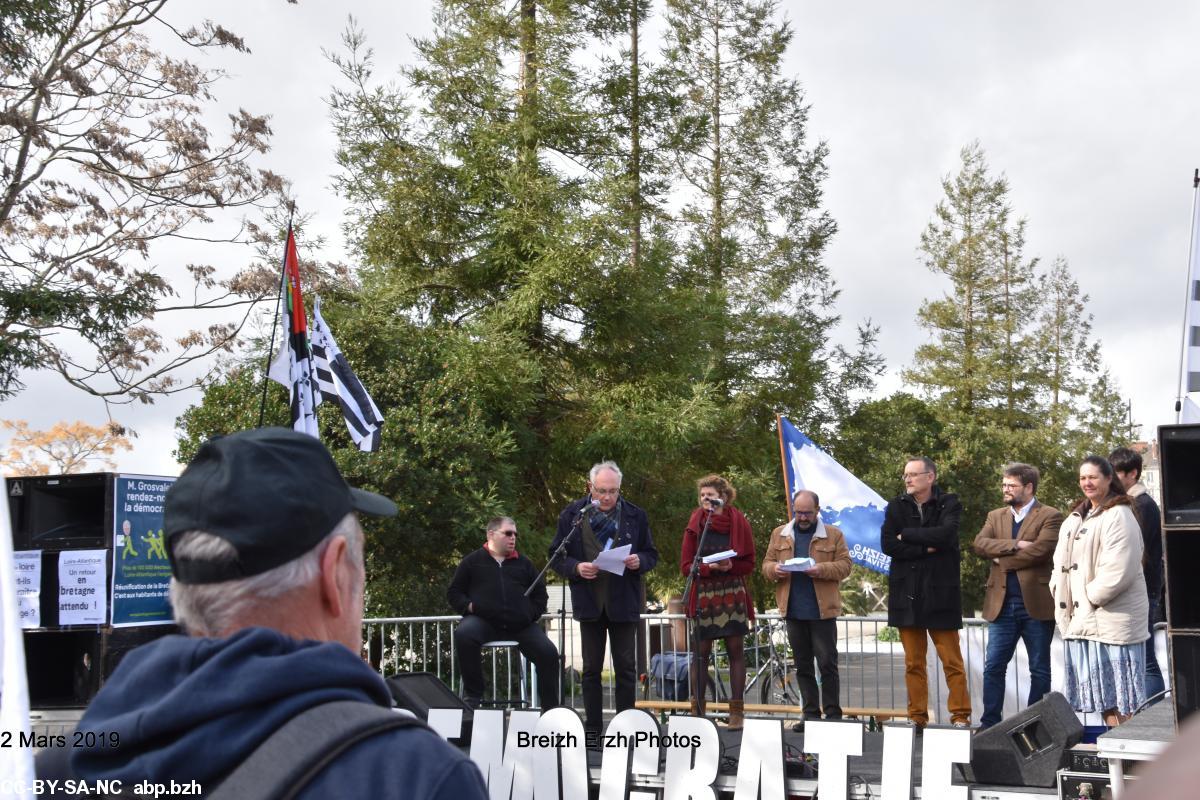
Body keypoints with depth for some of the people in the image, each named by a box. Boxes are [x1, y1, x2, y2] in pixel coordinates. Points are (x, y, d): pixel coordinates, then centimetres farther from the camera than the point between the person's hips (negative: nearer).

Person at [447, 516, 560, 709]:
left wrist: (533, 613, 5)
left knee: (548, 653, -14)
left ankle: (550, 709, -1)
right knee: (464, 634, -35)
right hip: (483, 621, -3)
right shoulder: (473, 561, 12)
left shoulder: (523, 563, 21)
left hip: (521, 625, 3)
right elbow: (453, 592, 11)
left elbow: (540, 593, 23)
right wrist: (468, 606, -8)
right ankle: (473, 694, -20)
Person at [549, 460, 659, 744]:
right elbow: (557, 557, 4)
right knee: (591, 668, 7)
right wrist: (576, 568, -16)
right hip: (589, 602, 0)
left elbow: (651, 555, 8)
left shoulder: (635, 516, 2)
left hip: (624, 602, 0)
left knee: (626, 667, 4)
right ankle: (592, 729, 15)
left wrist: (639, 561, -14)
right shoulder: (571, 515, 1)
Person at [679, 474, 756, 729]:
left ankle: (737, 710, 7)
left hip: (733, 594, 0)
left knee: (735, 650, 2)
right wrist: (709, 567, -17)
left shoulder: (738, 522, 2)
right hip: (704, 594, 0)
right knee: (701, 651, 2)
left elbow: (749, 563, 4)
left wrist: (730, 566, -15)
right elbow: (686, 565, -1)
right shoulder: (695, 524, 1)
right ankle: (697, 710, 9)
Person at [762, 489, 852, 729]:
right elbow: (766, 565, 13)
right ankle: (810, 714, 15)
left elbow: (845, 565, -1)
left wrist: (822, 569, -18)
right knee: (803, 665, 9)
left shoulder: (833, 534, 4)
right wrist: (774, 569, -10)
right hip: (793, 610, 4)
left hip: (823, 610, -4)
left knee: (827, 663, -4)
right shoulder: (779, 534, 13)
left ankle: (833, 714, 3)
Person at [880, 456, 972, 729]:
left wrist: (907, 535, -8)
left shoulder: (948, 504, 1)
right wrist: (927, 547, -11)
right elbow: (888, 544, -4)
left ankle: (961, 716, 4)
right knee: (913, 662, 6)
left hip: (940, 593, -3)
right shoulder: (896, 507, 9)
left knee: (952, 661, -1)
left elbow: (945, 534, -18)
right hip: (906, 594, 3)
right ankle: (917, 717, 12)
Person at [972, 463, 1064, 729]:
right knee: (993, 666, 2)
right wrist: (1015, 545, -16)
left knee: (1039, 669, 6)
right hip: (1001, 604, 4)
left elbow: (1040, 550, -17)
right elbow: (980, 543, -3)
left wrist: (1002, 561, -8)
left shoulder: (1050, 516, -1)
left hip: (1036, 604, -4)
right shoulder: (995, 516, 15)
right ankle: (989, 722, 9)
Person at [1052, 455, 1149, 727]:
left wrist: (1091, 597, -14)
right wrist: (1060, 591, 3)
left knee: (1117, 695, -4)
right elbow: (1062, 562, 18)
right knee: (1100, 693, 12)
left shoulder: (1119, 515, -10)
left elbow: (1118, 570, -18)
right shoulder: (1076, 518, 18)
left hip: (1111, 619, -8)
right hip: (1081, 618, 8)